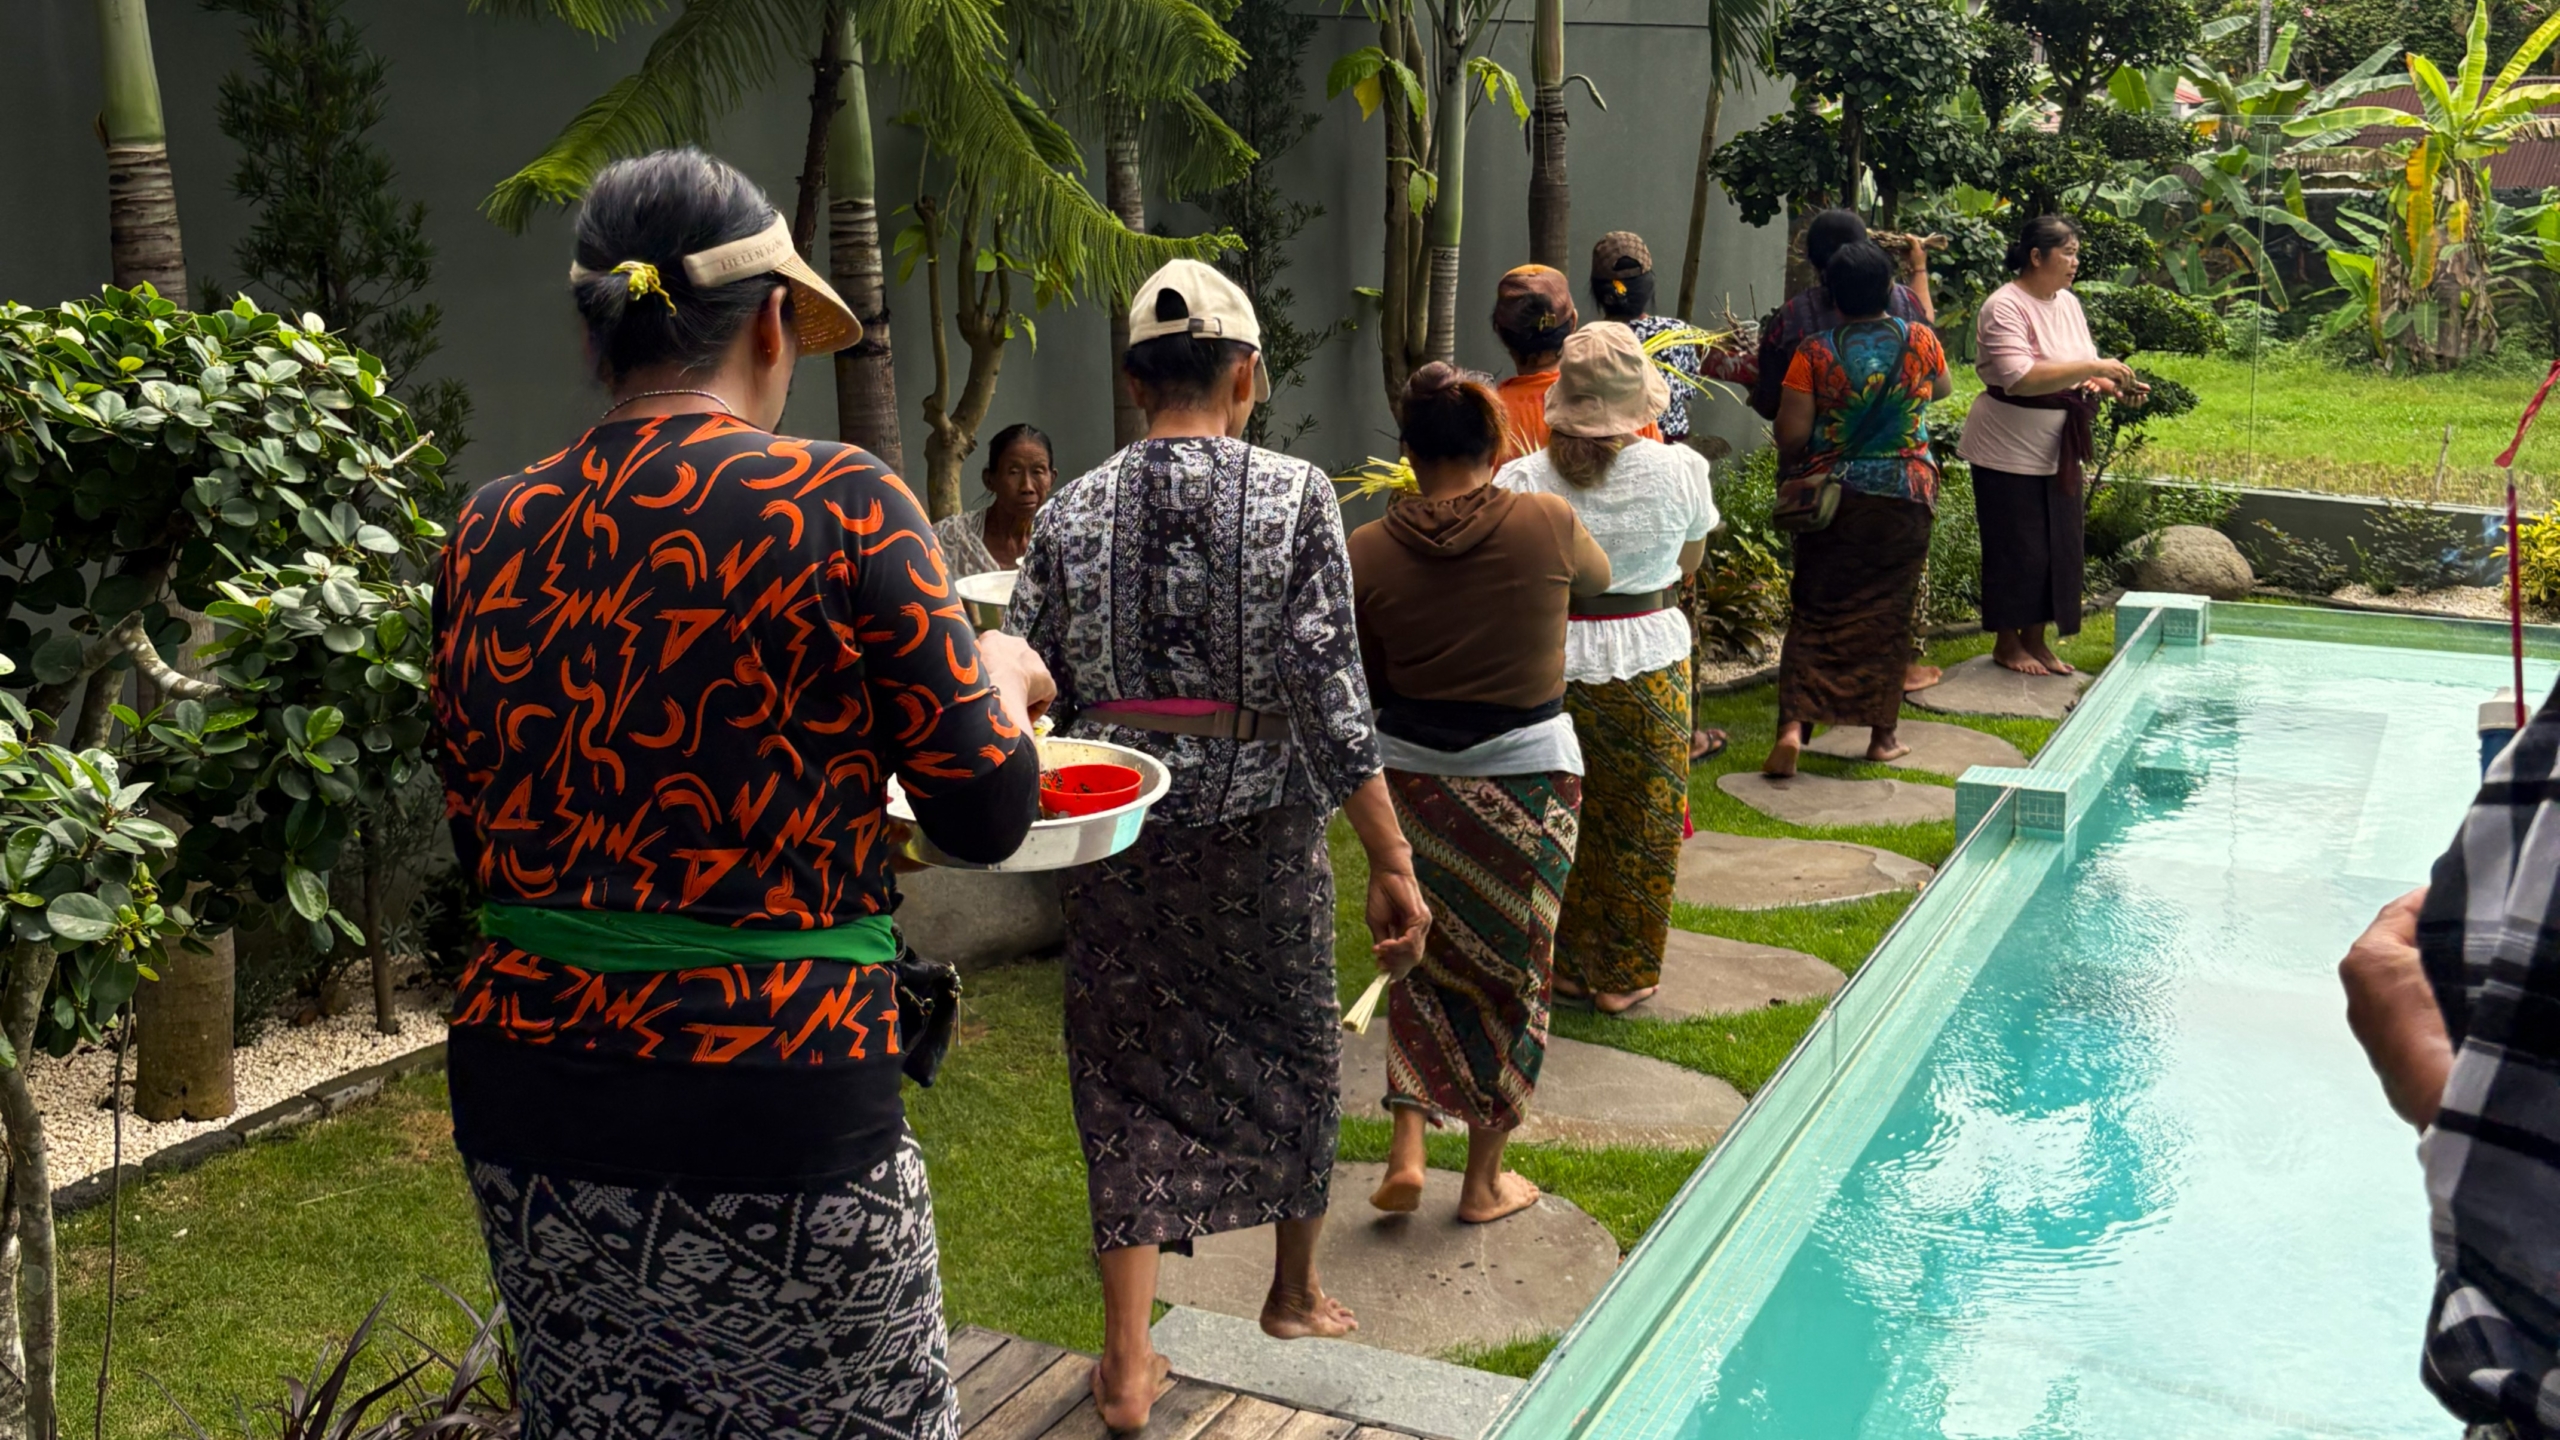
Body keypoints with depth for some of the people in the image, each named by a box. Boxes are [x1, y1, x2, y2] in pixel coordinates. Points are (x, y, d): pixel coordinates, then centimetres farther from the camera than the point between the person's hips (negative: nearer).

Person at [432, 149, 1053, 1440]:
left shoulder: (493, 533, 4)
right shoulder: (837, 506, -11)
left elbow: (477, 835, 11)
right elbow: (987, 814, -6)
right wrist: (999, 672, 14)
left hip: (524, 1099, 6)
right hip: (771, 1098, -5)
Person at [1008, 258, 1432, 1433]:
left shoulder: (1072, 513, -2)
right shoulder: (1294, 497, -10)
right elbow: (1329, 699, -15)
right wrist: (1392, 861, -11)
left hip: (1116, 833, 1)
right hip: (1259, 827, -1)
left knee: (1131, 1076, 11)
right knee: (1294, 1051, 20)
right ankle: (1296, 1292, 40)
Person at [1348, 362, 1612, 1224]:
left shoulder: (1368, 554, -8)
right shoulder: (1547, 525, -10)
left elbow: (1369, 683, 1)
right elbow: (1597, 576, 13)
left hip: (1411, 774, 2)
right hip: (1527, 772, -1)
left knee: (1425, 962, 20)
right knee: (1510, 971, 13)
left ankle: (1406, 1154, 12)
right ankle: (1485, 1179, 24)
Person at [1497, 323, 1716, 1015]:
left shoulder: (1522, 482, -14)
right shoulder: (1679, 471, -10)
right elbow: (1689, 564, 6)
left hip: (1552, 665, 0)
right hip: (1649, 663, 0)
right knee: (1639, 824, 15)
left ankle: (1565, 965, 29)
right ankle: (1623, 976, 25)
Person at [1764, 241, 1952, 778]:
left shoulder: (1815, 353, -9)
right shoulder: (1920, 342, -3)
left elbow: (1791, 434, -10)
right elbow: (1942, 389, 18)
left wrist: (1792, 471, 12)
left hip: (1831, 494, -1)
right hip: (1903, 493, 1)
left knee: (1816, 611, 5)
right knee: (1886, 611, 10)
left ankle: (1794, 724, -8)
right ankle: (1882, 732, 16)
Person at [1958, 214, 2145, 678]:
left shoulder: (2068, 303, 9)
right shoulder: (2005, 307, -17)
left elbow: (2081, 373, 16)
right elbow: (2020, 378, -29)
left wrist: (2113, 385, -4)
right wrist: (2092, 368, -28)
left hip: (2058, 452, 8)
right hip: (2009, 452, -8)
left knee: (2058, 548, 11)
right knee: (2016, 549, 0)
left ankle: (2036, 639, 23)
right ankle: (2007, 643, 15)